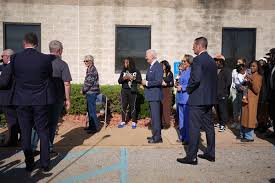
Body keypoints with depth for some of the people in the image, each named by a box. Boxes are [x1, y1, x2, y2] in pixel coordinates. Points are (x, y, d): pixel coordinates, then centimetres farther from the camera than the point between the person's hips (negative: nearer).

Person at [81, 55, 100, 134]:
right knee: (89, 110, 14)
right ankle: (91, 125, 24)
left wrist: (83, 90, -8)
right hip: (89, 93, 10)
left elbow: (89, 82, -18)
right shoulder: (89, 69, 16)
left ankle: (96, 127, 1)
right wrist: (84, 90, 8)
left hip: (91, 93, -10)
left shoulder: (92, 69, -14)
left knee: (92, 110, -6)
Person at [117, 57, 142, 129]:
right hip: (124, 91, 3)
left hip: (132, 91, -3)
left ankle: (133, 122, 9)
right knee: (123, 106, 3)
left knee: (133, 106, -1)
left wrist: (133, 78, -16)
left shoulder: (136, 71, 1)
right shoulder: (123, 71, 9)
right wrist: (123, 78, -14)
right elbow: (119, 81, 6)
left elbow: (140, 80, -3)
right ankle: (123, 121, 13)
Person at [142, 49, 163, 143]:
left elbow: (159, 81, -22)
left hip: (155, 95, -10)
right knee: (153, 116, 15)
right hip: (151, 95, 10)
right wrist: (145, 82, 5)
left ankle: (157, 137, 4)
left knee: (155, 116, -5)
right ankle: (155, 135, 25)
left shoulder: (158, 66, -14)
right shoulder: (151, 66, 15)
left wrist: (147, 83, -15)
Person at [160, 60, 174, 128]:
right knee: (161, 107, -3)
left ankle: (166, 122, 5)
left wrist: (166, 84, -13)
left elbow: (172, 84, 3)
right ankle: (161, 122, 3)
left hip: (167, 92, -1)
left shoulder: (170, 73, 5)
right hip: (160, 92, 1)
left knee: (166, 107, -2)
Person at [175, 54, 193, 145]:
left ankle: (187, 138, 8)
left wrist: (182, 87, -16)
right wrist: (177, 85, 6)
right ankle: (181, 136, 26)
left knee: (187, 118, -3)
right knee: (181, 118, 14)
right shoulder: (182, 72, 16)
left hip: (187, 98, -9)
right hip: (180, 97, 9)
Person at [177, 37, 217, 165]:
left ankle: (191, 157, 3)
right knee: (209, 126, 15)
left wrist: (188, 89, -8)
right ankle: (210, 154, 25)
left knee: (194, 128, -3)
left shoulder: (198, 60, -13)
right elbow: (213, 80, 16)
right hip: (210, 98, 9)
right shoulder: (212, 61, 14)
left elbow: (195, 79, -23)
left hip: (198, 99, -9)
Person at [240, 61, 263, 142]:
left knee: (250, 117, -4)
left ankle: (249, 137, 3)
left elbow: (257, 91, -12)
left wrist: (252, 81, -22)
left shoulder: (259, 77, -2)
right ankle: (243, 134, 18)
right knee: (244, 116, 9)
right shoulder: (248, 75, 15)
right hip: (245, 99, 6)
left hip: (252, 100, -6)